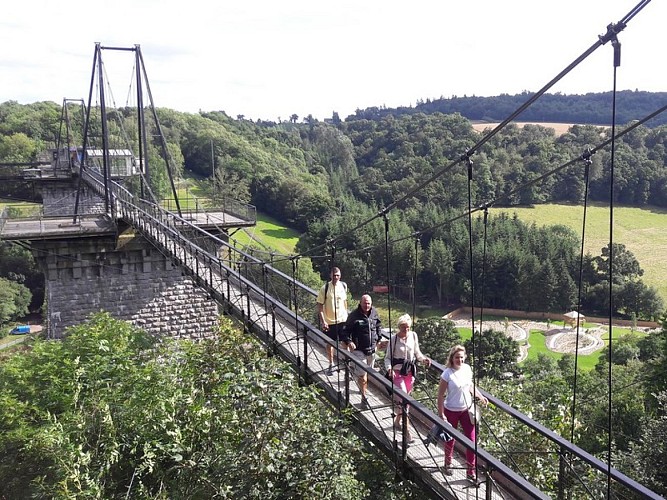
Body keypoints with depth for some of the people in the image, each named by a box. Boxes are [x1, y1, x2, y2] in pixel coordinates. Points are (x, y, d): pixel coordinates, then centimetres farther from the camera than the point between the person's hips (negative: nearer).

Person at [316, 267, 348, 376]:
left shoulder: (344, 286, 0)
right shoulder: (325, 288, -12)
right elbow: (319, 306, -10)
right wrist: (323, 321, -15)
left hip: (343, 320, 3)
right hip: (329, 321, -2)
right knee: (330, 344, 9)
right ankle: (331, 365, 25)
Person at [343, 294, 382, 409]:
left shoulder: (374, 313, 2)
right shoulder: (354, 315, -13)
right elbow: (346, 331, -9)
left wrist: (378, 339, 16)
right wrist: (349, 342, -24)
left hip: (372, 349, 6)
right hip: (359, 350, -6)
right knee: (363, 376, -6)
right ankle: (364, 399, 6)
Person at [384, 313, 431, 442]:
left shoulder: (414, 336, -3)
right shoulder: (393, 339, -15)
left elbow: (417, 352, 10)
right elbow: (388, 357, -9)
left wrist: (423, 359, -10)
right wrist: (389, 369, -27)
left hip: (410, 371, 5)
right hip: (397, 372, -5)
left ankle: (397, 421, 38)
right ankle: (407, 430, -8)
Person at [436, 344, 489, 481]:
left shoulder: (467, 368, -6)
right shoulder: (447, 374, -21)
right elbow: (440, 395, -16)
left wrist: (481, 397, 1)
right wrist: (441, 414, -17)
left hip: (467, 409, 4)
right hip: (451, 411, -4)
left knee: (471, 440, 1)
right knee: (450, 439, 16)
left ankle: (471, 471, 12)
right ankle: (448, 463, 41)